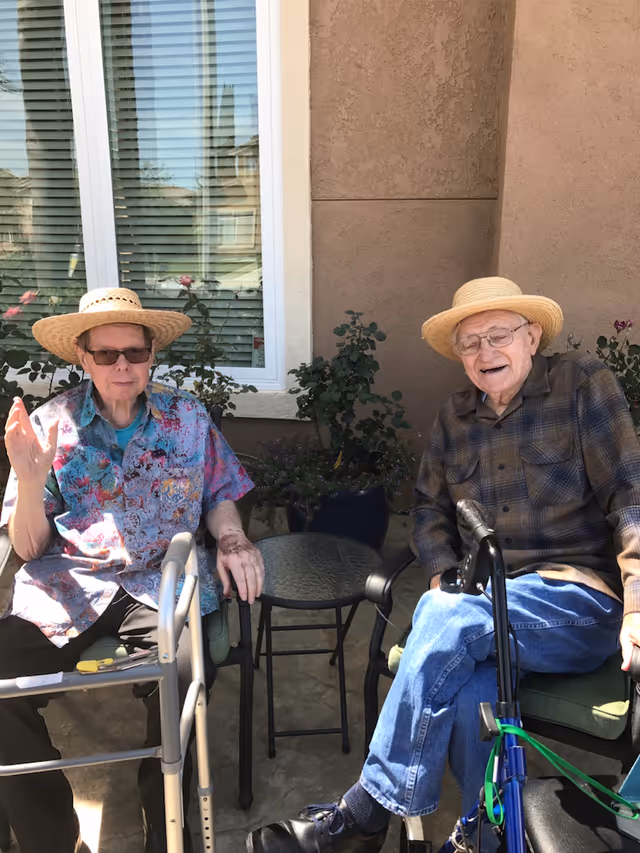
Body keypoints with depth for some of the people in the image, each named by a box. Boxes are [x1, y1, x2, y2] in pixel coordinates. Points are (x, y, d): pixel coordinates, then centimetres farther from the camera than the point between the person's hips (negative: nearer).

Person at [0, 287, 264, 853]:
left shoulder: (186, 417, 11)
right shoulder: (50, 424, 7)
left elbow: (219, 495, 17)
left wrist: (232, 540, -4)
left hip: (162, 580, 0)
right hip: (68, 587, 1)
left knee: (184, 673, -30)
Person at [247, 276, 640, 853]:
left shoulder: (585, 385, -1)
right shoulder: (454, 418, 13)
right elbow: (431, 509, 13)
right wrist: (447, 582, -6)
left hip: (578, 601, -3)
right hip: (485, 600, 4)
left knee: (445, 617, -31)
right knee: (471, 694, -32)